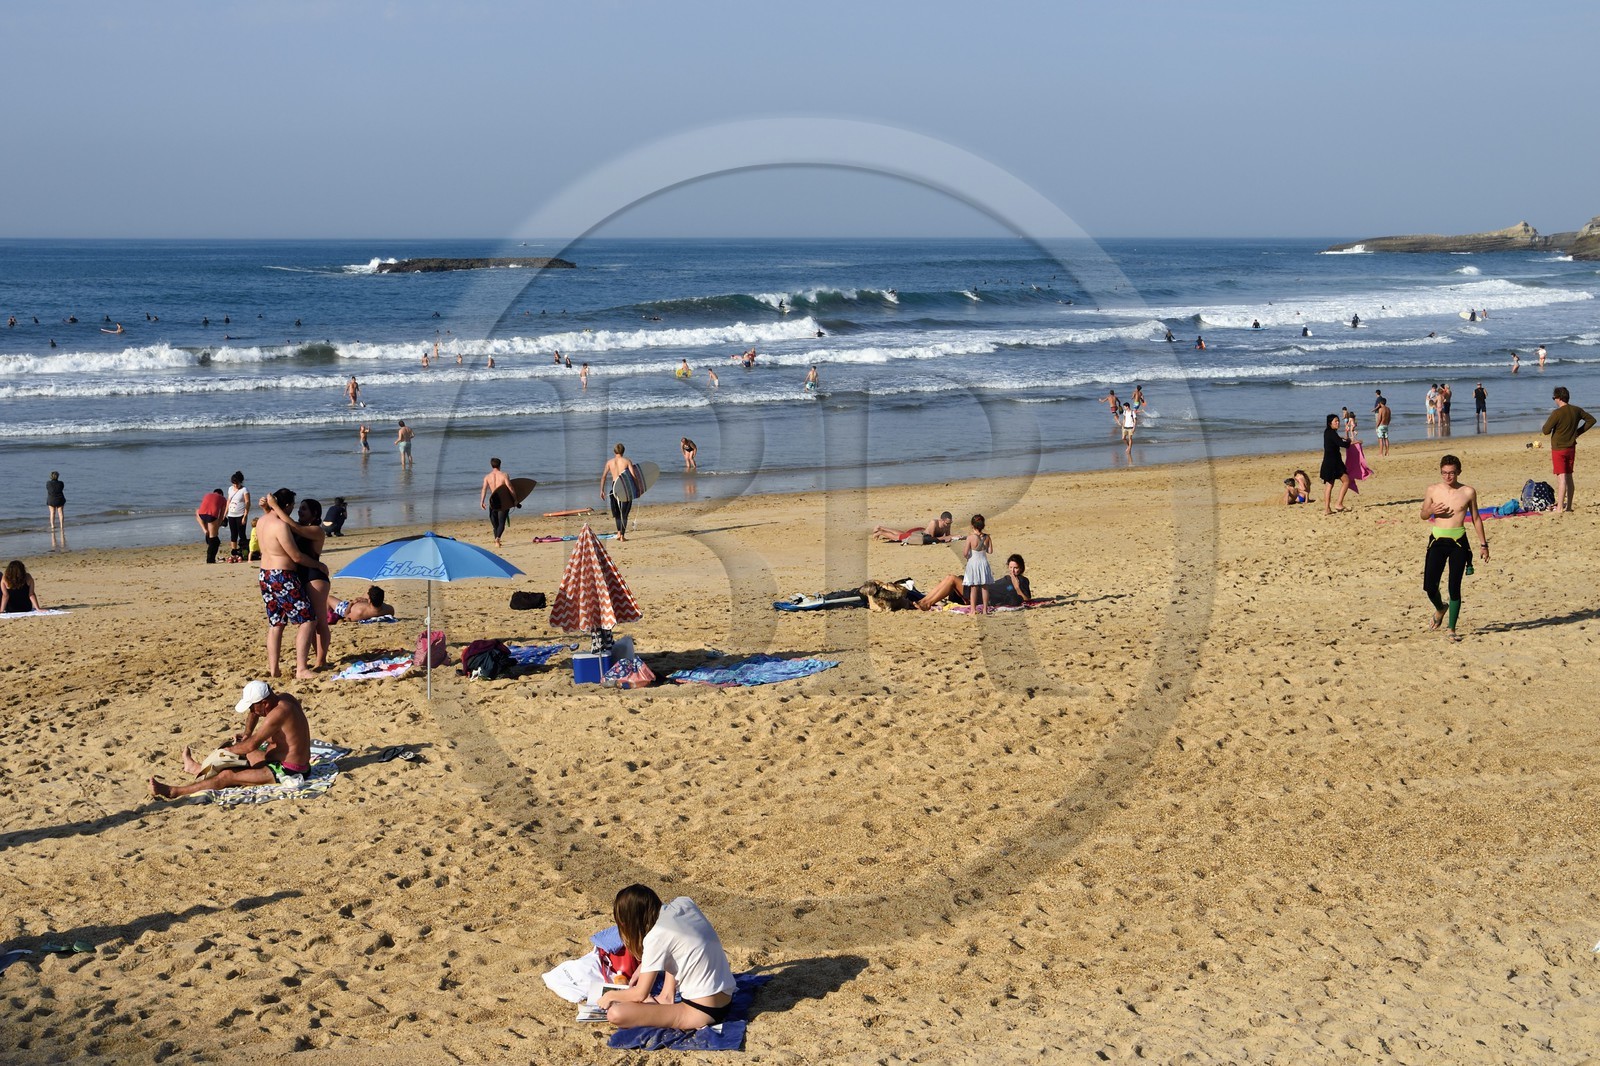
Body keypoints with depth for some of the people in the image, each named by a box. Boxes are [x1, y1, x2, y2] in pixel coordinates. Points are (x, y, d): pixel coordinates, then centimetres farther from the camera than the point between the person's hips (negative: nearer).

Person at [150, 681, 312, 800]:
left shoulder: (278, 712, -27)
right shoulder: (282, 698, 2)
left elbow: (251, 745, -24)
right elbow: (255, 711, 22)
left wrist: (229, 749, -6)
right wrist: (247, 733, 7)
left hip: (287, 772, -10)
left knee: (227, 776, -11)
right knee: (241, 753, 29)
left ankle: (173, 792, -5)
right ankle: (199, 768, 50)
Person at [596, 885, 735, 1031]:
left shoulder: (656, 937, -17)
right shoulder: (685, 903, 2)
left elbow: (640, 994, -9)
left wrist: (610, 995, 9)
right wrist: (644, 966, 22)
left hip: (703, 1012, -8)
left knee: (615, 1014, -17)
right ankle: (667, 997, 13)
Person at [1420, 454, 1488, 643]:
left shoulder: (1468, 492, 1)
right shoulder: (1432, 490, 3)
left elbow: (1476, 518, 12)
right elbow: (1423, 515, 14)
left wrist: (1483, 544, 12)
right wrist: (1431, 511, -10)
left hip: (1458, 542, -1)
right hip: (1437, 541, 1)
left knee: (1455, 586, -1)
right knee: (1429, 585, -6)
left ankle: (1451, 628, 11)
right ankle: (1440, 609, 28)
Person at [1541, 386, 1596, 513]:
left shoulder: (1557, 413, -19)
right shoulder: (1576, 411, 2)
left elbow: (1545, 431, -18)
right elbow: (1591, 420, 15)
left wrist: (1547, 424, 4)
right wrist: (1578, 432, 14)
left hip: (1558, 449, -6)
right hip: (1571, 448, 6)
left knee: (1561, 478, -9)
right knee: (1569, 477, 14)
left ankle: (1559, 508, -10)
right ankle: (1568, 506, 19)